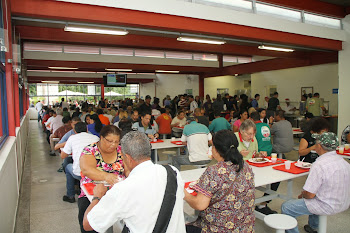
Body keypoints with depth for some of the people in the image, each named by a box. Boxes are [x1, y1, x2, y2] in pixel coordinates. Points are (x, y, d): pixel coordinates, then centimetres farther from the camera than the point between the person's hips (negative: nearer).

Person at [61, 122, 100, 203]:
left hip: (79, 174, -2)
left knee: (68, 167, 30)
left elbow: (63, 156, 9)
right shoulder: (96, 138, 7)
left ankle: (70, 196, 35)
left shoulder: (72, 138, 3)